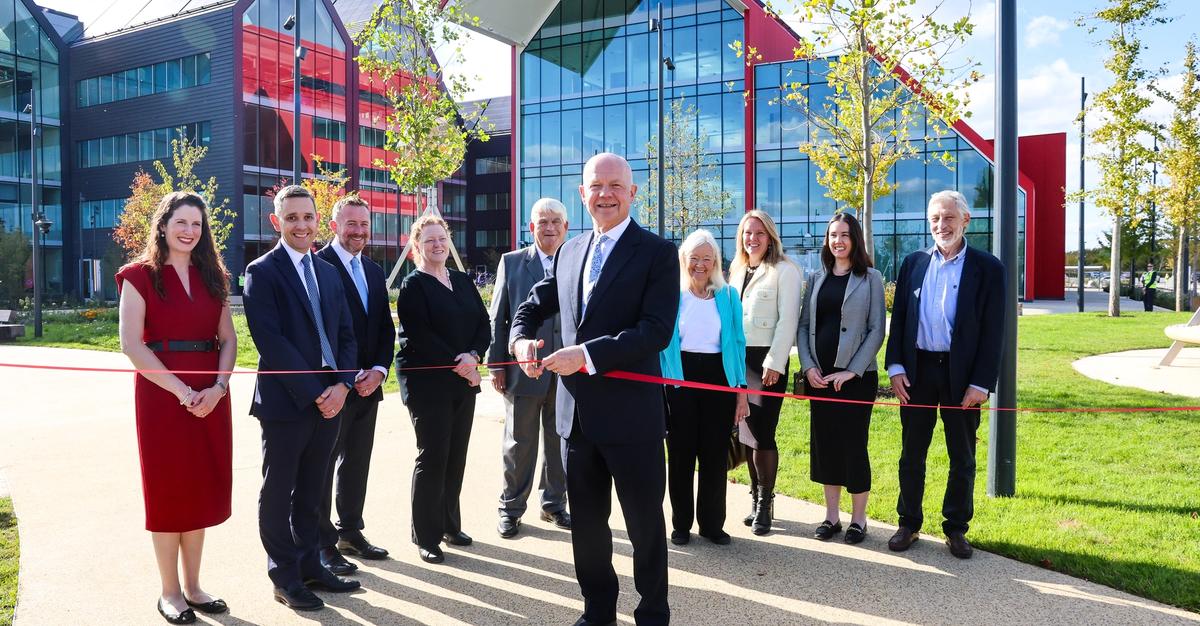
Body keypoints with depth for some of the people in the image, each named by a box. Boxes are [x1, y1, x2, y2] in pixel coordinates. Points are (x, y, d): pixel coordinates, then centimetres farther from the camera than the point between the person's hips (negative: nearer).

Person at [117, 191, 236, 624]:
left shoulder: (212, 276, 11)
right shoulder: (140, 275, -2)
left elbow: (228, 340, 8)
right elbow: (132, 345, -10)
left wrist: (218, 387, -8)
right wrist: (182, 391, -17)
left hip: (210, 396, 4)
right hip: (162, 393, -4)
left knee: (201, 487, 8)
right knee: (167, 489, 3)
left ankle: (193, 585, 20)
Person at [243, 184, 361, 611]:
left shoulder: (328, 272, 13)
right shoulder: (262, 272, -6)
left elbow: (345, 334, 11)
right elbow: (271, 342, -15)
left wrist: (341, 385, -5)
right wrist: (314, 392, -16)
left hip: (329, 398, 6)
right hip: (286, 401, -6)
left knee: (310, 492, 16)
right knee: (279, 493, 7)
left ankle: (310, 566, 27)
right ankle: (284, 577, 19)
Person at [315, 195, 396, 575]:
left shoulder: (374, 271, 14)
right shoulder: (319, 265, -10)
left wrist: (379, 370, -2)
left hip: (368, 385, 7)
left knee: (357, 464, 16)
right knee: (323, 467, 3)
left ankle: (351, 532, 29)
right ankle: (324, 544, 13)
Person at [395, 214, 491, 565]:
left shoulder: (463, 282, 13)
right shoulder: (413, 285, -5)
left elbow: (483, 324, 7)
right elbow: (419, 335, -15)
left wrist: (473, 356, -11)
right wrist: (456, 364, -16)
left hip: (464, 380, 6)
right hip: (427, 381, -6)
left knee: (456, 456, 9)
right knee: (432, 457, -3)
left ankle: (449, 523, 24)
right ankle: (426, 536, 8)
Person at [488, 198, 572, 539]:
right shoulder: (511, 262, 3)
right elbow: (498, 317, 2)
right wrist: (496, 364, -2)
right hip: (523, 368, -1)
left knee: (560, 441, 13)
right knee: (519, 444, 9)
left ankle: (554, 504, 29)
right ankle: (511, 508, 23)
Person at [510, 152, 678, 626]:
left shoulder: (657, 252, -7)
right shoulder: (569, 252, 12)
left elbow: (657, 330, -17)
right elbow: (534, 306, 21)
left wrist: (587, 354, -24)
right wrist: (521, 338, -2)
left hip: (631, 411, -6)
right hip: (577, 411, 6)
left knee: (645, 523, 8)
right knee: (586, 522, 17)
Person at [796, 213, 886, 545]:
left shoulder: (870, 278, 0)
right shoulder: (816, 279, 11)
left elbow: (876, 330, -5)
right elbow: (803, 326, 9)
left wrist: (852, 371, -12)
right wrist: (808, 366, -4)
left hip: (855, 376, -4)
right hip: (819, 377, 4)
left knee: (853, 445, 0)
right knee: (824, 443, 8)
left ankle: (858, 519, 15)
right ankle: (831, 515, 20)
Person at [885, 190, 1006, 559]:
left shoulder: (987, 268, -2)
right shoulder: (913, 263, 7)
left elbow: (993, 331, -5)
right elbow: (898, 318, 7)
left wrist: (981, 383, -10)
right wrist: (895, 367, -2)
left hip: (962, 374, -2)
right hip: (917, 370, 2)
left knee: (962, 457, 10)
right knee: (912, 453, 10)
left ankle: (956, 528, 23)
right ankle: (908, 524, 22)